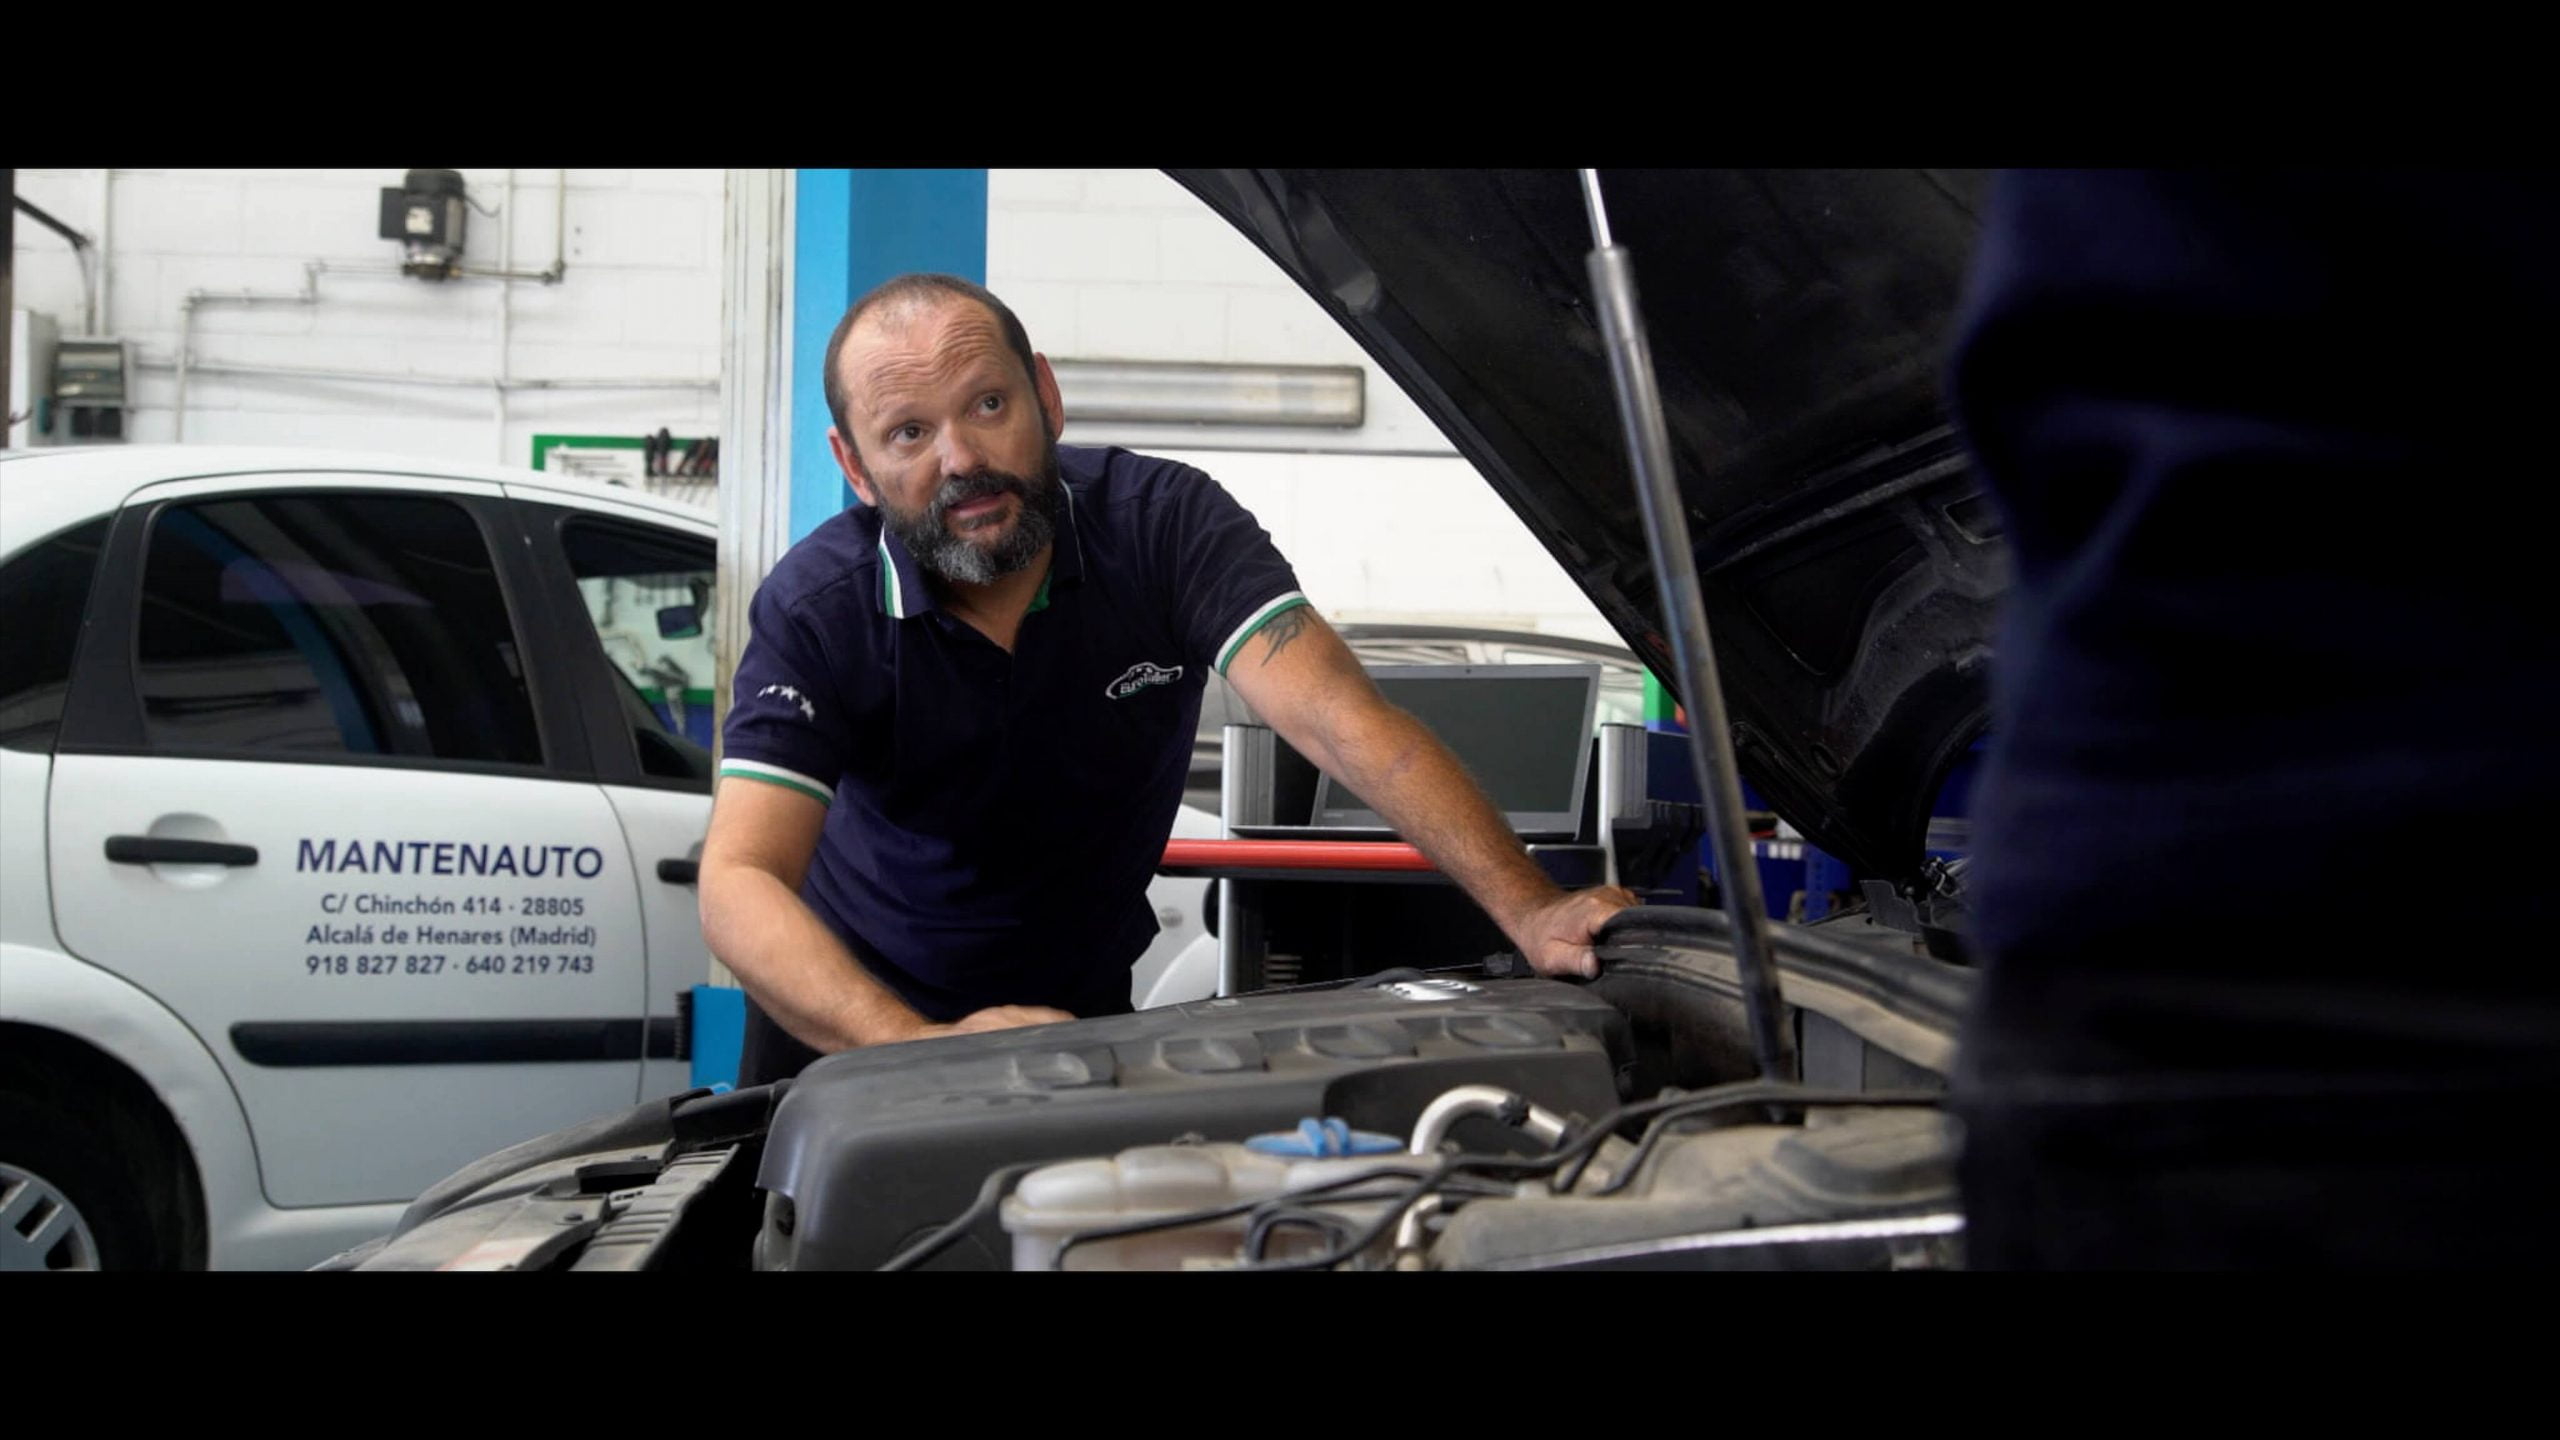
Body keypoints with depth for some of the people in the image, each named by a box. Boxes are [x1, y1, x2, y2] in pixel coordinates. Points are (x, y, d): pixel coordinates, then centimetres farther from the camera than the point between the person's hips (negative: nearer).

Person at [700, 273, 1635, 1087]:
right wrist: (916, 1043, -52)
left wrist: (1530, 912, -45)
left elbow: (1340, 720, -31)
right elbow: (740, 880, -33)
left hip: (1076, 1007, 1)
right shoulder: (815, 609, -23)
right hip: (852, 1019, -1)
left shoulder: (1164, 525, -21)